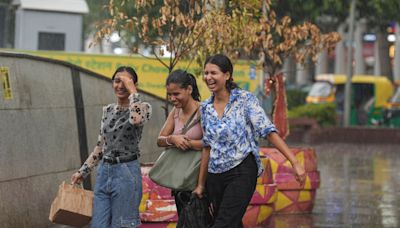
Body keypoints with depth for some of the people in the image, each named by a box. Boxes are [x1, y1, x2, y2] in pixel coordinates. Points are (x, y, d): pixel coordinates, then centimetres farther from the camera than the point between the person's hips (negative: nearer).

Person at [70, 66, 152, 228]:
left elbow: (136, 119, -30)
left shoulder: (142, 107, -4)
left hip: (126, 173, -6)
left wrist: (131, 90, -19)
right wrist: (83, 171, 17)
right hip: (104, 172, 6)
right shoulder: (107, 111, 13)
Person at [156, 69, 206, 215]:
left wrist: (186, 143, -17)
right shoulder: (176, 111, 9)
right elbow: (160, 140, 6)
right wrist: (172, 139, -15)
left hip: (197, 178, -7)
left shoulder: (201, 111, -14)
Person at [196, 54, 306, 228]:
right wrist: (201, 183, 15)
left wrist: (295, 162, -18)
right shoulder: (205, 108, 8)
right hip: (215, 176, 6)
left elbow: (269, 131, -11)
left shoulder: (245, 100, -7)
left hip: (242, 172, -6)